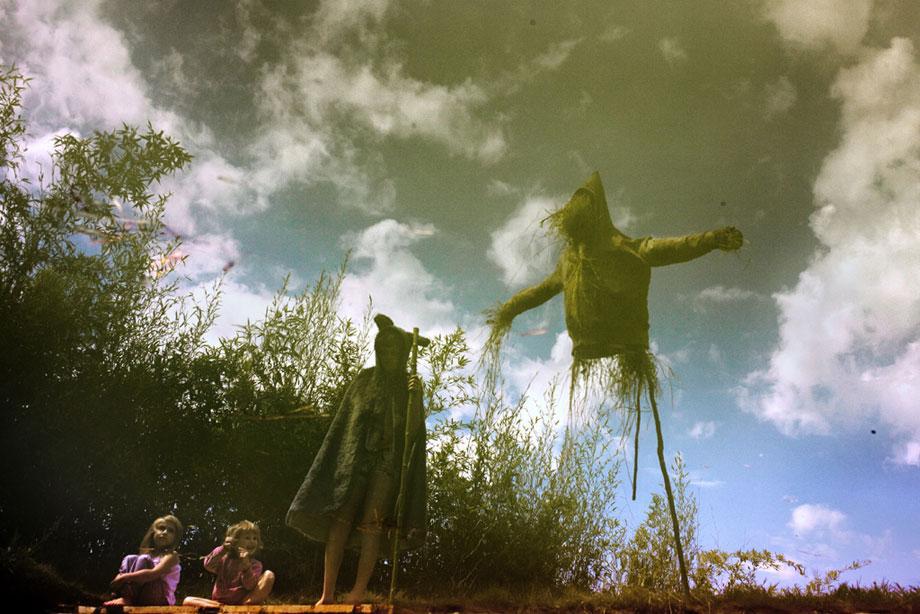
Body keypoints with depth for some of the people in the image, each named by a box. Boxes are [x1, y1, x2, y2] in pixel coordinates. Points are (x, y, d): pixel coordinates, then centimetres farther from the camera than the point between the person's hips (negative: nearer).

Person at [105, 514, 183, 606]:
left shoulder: (172, 555, -3)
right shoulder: (148, 555, 19)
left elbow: (153, 574, -21)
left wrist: (125, 577, -23)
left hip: (161, 600, -6)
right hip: (141, 598, 6)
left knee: (142, 560, -19)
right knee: (130, 559, -3)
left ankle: (127, 599, -24)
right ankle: (125, 597, -20)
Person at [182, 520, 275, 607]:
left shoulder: (255, 565, 5)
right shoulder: (225, 559, 10)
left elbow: (250, 586, -12)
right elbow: (208, 566, -10)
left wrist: (246, 564, -24)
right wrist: (223, 549, -16)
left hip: (243, 603, -1)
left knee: (269, 575, -18)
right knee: (187, 601, -18)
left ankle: (245, 606, -30)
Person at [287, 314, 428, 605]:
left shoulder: (410, 385, 9)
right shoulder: (363, 379, 13)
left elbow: (414, 428, -3)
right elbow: (345, 419, 12)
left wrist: (416, 397, -20)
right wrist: (339, 459, 3)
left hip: (387, 460, -1)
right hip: (355, 457, 1)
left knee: (371, 521, -13)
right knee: (340, 517, -9)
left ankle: (359, 589, -11)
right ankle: (327, 593, -8)